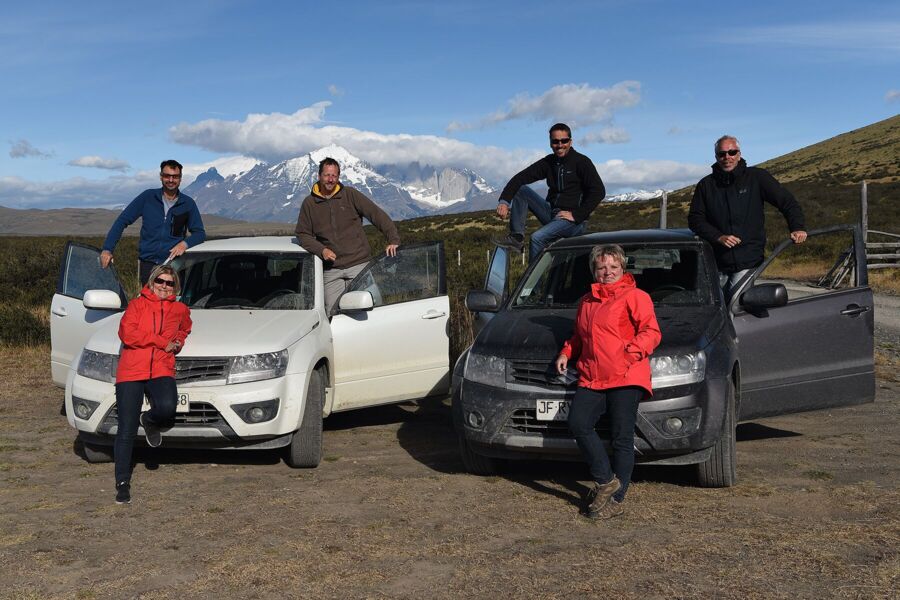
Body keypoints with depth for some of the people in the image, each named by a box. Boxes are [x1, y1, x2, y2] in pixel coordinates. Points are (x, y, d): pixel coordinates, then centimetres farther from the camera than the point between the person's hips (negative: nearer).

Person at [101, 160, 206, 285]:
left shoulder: (188, 203, 7)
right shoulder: (148, 197, 6)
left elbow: (200, 233, 12)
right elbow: (122, 221, 6)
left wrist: (185, 243, -10)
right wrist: (107, 248, -3)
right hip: (148, 264, 0)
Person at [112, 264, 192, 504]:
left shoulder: (180, 310, 15)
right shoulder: (137, 304, 7)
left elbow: (184, 330, 38)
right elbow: (126, 333, -8)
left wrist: (178, 343, 14)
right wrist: (162, 342, -8)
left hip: (162, 372, 1)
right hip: (130, 372, -1)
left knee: (167, 408, -30)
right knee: (126, 430, -3)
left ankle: (150, 421, 8)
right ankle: (122, 483, 8)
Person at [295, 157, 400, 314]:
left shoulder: (350, 195, 3)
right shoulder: (309, 203, 8)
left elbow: (377, 214, 1)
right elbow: (303, 234, 11)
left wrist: (393, 239, -11)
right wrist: (321, 250, -6)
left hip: (359, 264, -1)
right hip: (331, 270, 1)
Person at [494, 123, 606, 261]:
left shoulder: (582, 162, -7)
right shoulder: (549, 162, 9)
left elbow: (599, 191, -13)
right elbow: (520, 178, 1)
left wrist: (576, 215, -17)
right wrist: (504, 201, -15)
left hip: (573, 220, -7)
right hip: (551, 212, 7)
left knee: (538, 238, -29)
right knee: (521, 190, -4)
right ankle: (517, 238, -13)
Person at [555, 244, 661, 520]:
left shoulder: (635, 297, 5)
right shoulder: (586, 301, 25)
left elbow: (651, 331, -4)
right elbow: (578, 336, 36)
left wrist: (632, 352, -18)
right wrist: (566, 352, 18)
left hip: (625, 379, -5)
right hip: (591, 380, 5)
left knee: (621, 437, -4)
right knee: (578, 423, -16)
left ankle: (616, 499, 4)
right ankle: (606, 480, -4)